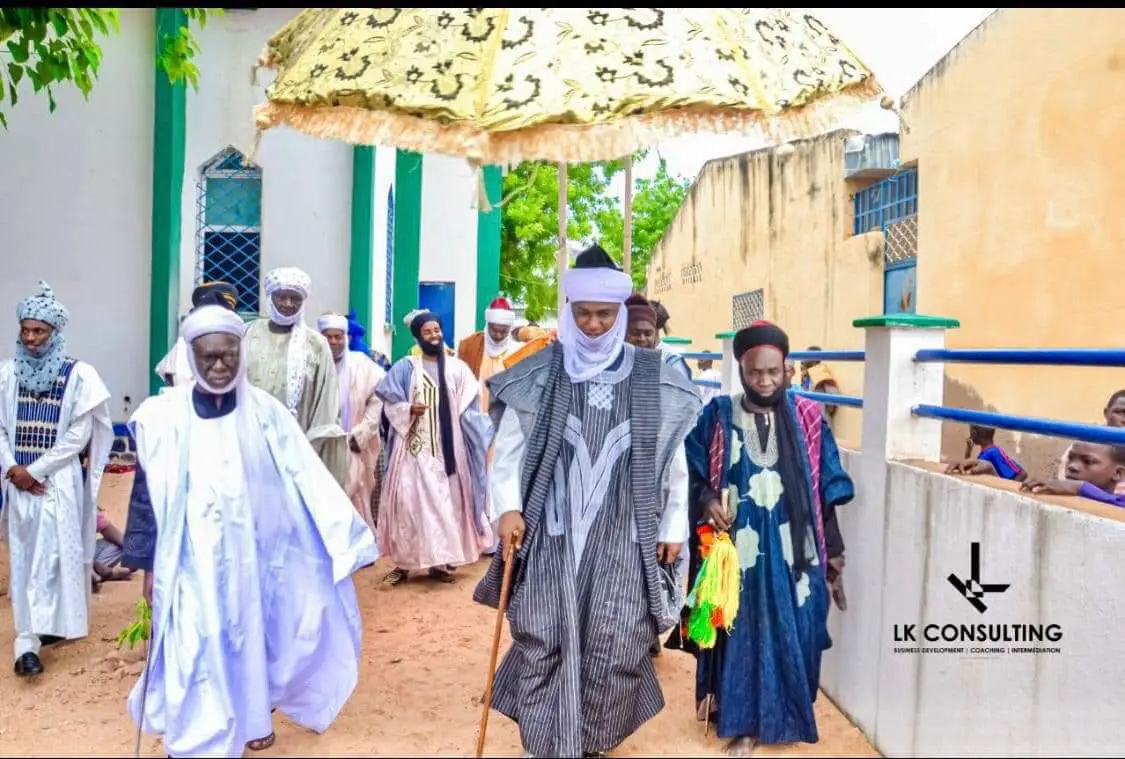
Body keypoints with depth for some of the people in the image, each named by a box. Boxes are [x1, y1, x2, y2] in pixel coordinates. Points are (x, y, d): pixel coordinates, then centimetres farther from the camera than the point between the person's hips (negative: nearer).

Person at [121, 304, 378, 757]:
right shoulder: (165, 415, -6)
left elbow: (306, 481, -4)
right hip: (191, 562, -1)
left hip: (250, 558, 2)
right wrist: (148, 566, 0)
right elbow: (147, 493, -1)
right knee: (194, 654, 1)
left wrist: (345, 535, -7)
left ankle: (252, 719, 40)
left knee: (250, 642, 15)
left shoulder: (265, 413, -4)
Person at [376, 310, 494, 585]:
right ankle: (404, 561, 6)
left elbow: (468, 409, 6)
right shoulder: (405, 367, 3)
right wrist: (408, 409, -18)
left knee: (446, 500, 4)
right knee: (410, 500, -3)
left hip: (448, 447, 2)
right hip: (414, 447, -2)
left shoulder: (457, 367, 8)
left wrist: (484, 433, -5)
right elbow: (390, 403, 0)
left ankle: (440, 561, 14)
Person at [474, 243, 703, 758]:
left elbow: (675, 458, 8)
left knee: (615, 645, 3)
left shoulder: (653, 380, 2)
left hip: (623, 535, 1)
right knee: (542, 641, 2)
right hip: (552, 531, 0)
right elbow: (507, 447, 3)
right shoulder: (538, 376, 1)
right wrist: (507, 508, -9)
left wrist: (674, 526, 7)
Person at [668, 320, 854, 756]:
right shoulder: (717, 416, -2)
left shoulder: (808, 418, 1)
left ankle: (786, 716, 28)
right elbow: (692, 475, 2)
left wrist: (834, 551, 6)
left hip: (792, 549, 1)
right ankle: (743, 721, 25)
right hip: (738, 548, 0)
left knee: (791, 633, 8)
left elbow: (825, 491, 4)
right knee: (741, 631, 7)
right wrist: (707, 502, -18)